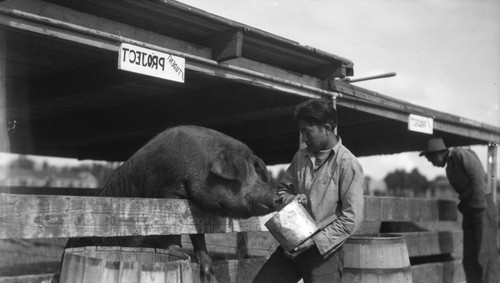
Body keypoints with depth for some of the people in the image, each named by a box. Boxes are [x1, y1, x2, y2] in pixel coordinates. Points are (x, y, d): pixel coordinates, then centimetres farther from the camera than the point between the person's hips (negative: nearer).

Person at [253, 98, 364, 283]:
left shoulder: (348, 164, -12)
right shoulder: (301, 157, 7)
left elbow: (351, 218, -15)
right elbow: (281, 190, 17)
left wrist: (315, 241, -17)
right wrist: (290, 200, -7)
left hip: (324, 251, -5)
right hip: (292, 246, 6)